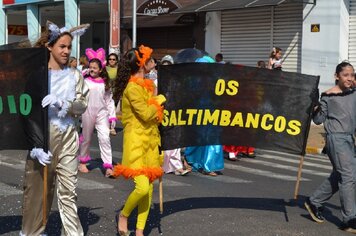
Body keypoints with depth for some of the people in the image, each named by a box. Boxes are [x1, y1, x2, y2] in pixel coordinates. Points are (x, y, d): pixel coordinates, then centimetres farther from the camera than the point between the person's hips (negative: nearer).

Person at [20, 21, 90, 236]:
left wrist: (61, 103, -19)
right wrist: (35, 145, -17)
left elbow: (82, 105, 0)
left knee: (68, 192, 3)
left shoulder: (75, 75, 6)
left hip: (68, 138, 2)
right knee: (37, 190, 7)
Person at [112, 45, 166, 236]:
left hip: (150, 140, 9)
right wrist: (159, 100, -5)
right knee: (142, 187, -17)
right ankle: (123, 215, 12)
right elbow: (145, 114, -19)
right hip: (136, 141, -9)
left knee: (149, 187, 6)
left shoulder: (147, 85, 14)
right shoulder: (132, 87, -15)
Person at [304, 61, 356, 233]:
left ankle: (314, 203, 30)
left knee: (338, 176, 14)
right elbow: (318, 120, -3)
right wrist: (315, 108, -19)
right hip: (336, 137, -7)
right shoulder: (328, 96, -6)